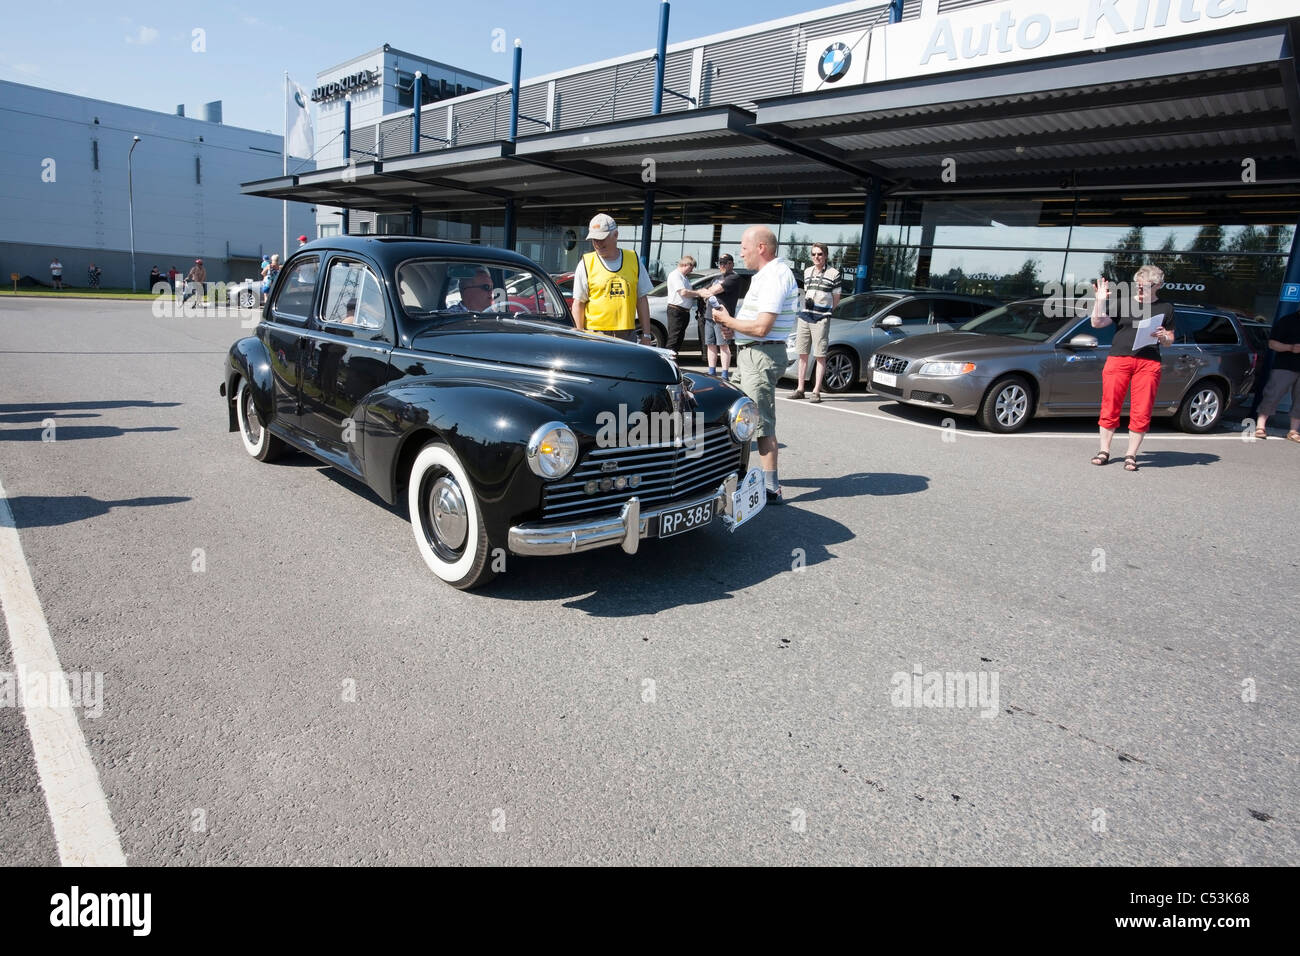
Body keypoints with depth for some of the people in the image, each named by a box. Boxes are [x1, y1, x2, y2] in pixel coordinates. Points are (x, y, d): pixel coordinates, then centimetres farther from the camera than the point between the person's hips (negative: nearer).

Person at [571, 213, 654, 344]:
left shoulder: (634, 260, 10)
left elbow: (642, 300, 12)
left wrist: (646, 335, 8)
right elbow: (578, 304, 3)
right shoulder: (586, 264, 3)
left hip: (627, 334, 2)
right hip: (595, 333, -2)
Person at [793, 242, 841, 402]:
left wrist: (823, 310, -3)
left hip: (821, 319, -5)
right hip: (804, 316, 5)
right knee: (802, 354, 9)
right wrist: (807, 302, 7)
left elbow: (836, 300, 3)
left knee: (820, 356, -3)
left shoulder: (834, 273, -2)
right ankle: (800, 389, 16)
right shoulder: (807, 271, 14)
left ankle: (816, 391, -1)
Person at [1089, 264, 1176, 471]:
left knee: (1142, 412, -3)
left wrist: (1163, 336, -4)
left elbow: (1170, 340, 19)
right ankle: (1104, 451, 10)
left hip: (1148, 363, 1)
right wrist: (1100, 300, -8)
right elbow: (1097, 323, 3)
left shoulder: (1165, 309, 16)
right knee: (1110, 406, -1)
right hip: (1118, 359, -1)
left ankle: (1131, 455, 6)